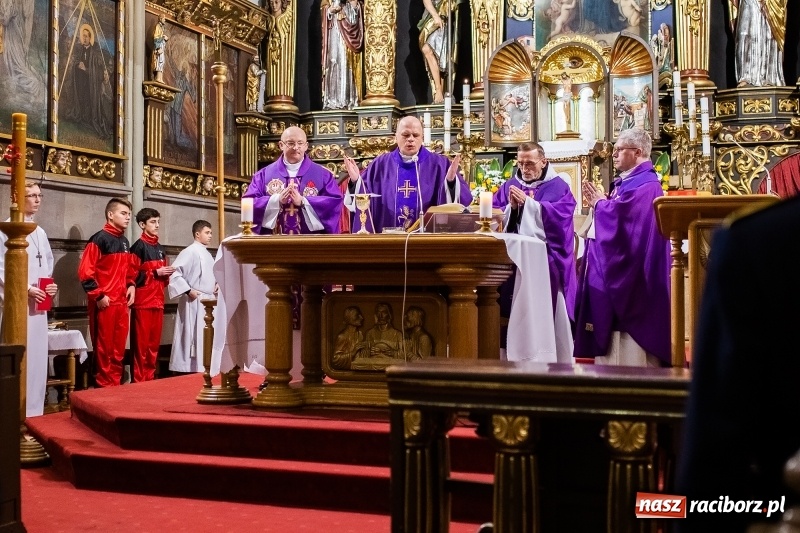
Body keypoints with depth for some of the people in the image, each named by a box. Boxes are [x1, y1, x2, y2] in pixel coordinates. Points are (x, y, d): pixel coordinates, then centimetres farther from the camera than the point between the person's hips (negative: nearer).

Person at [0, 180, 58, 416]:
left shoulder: (40, 232, 17)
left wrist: (51, 286, 4)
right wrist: (25, 289, -17)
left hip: (38, 304, 7)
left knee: (38, 356, 8)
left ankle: (33, 410, 15)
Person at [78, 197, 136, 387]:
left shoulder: (125, 242, 15)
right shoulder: (99, 239, -10)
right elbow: (85, 272, -14)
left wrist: (131, 286, 8)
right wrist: (98, 296, -16)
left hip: (122, 303, 8)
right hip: (104, 303, -8)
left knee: (119, 349, 11)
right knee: (104, 348, 0)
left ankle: (116, 385, 20)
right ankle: (104, 386, 7)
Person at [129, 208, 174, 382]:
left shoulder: (160, 249, 17)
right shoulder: (139, 246, -6)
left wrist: (167, 274, 4)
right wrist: (155, 272, -15)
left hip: (158, 301, 7)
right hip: (143, 302, -7)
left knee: (154, 343, 10)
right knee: (141, 343, -4)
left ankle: (150, 378, 16)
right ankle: (139, 380, 1)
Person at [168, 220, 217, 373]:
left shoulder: (207, 254, 16)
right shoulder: (190, 251, -11)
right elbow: (174, 273, -18)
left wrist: (216, 285, 9)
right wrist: (188, 291, -19)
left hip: (208, 301, 9)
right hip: (195, 302, -9)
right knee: (194, 337, -7)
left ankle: (202, 369, 18)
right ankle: (189, 369, -2)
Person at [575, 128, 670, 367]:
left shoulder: (645, 185, -15)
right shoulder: (627, 182, 18)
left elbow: (621, 217, -26)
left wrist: (599, 203, -8)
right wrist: (599, 203, 4)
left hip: (631, 275, -11)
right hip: (618, 270, 11)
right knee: (616, 346, 12)